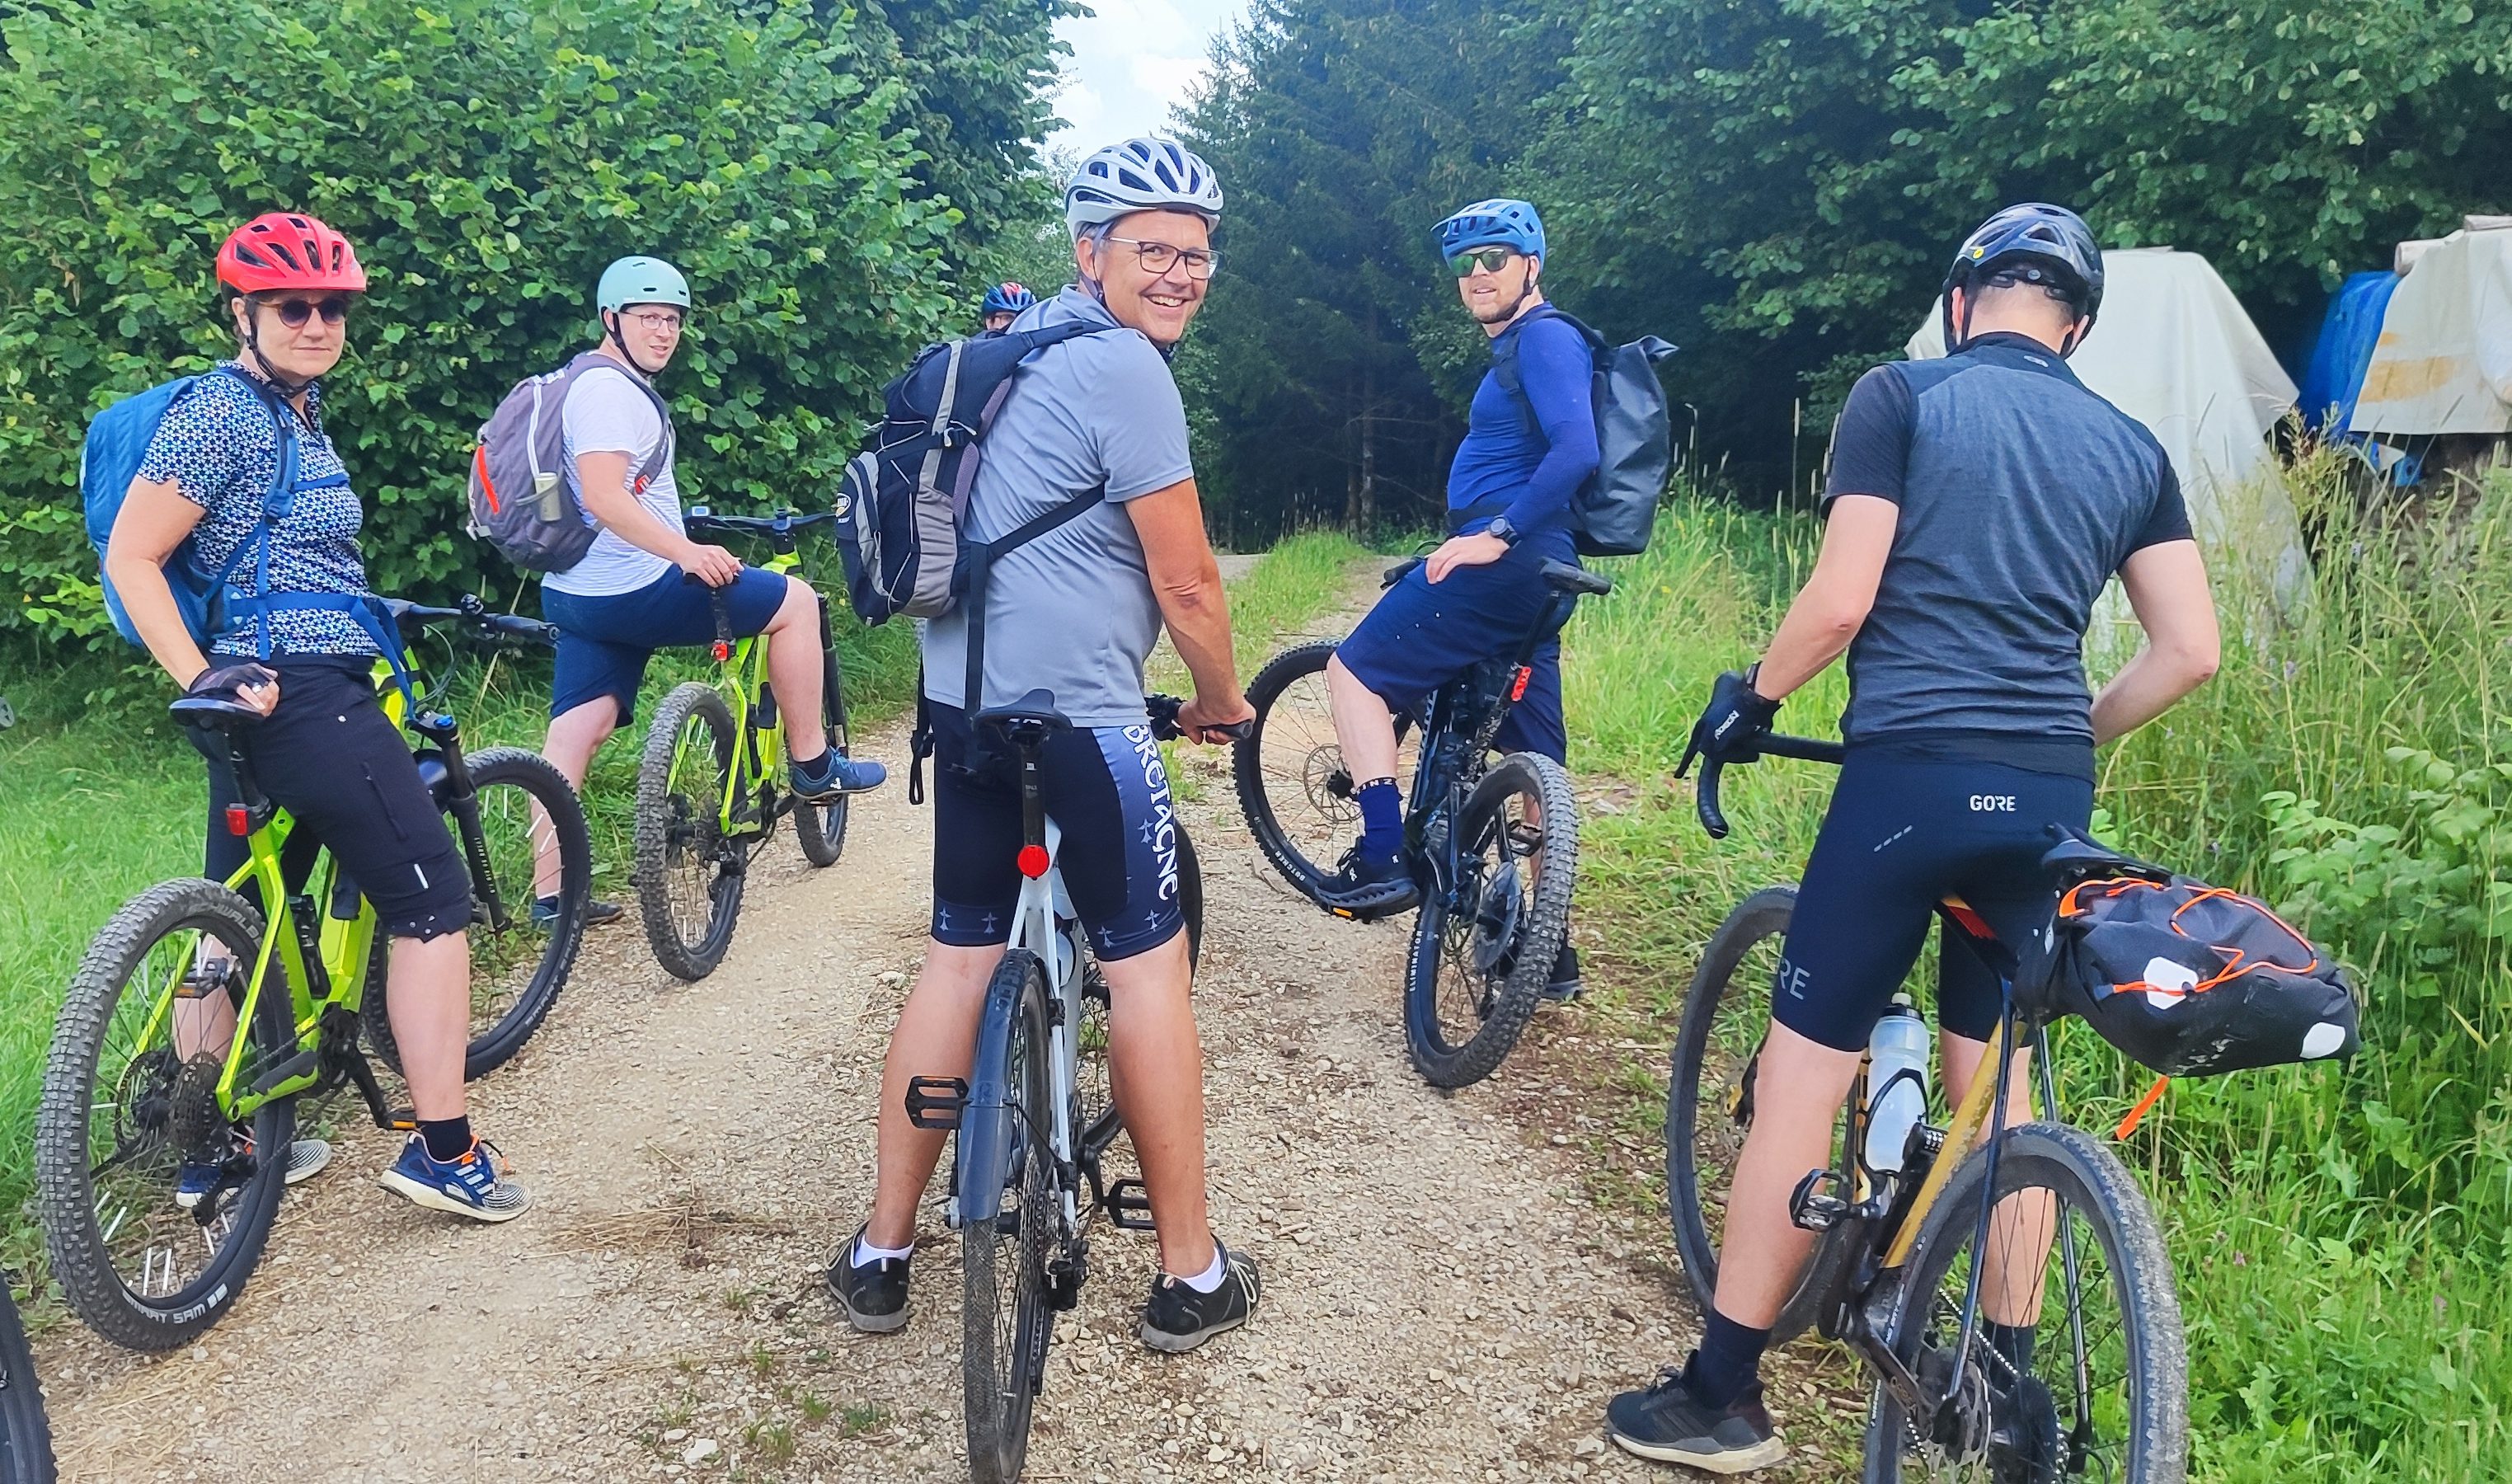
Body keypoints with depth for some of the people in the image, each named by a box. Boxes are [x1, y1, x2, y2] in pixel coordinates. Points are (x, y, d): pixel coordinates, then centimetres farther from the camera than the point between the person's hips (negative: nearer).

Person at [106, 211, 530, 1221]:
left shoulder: (295, 414, 15)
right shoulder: (221, 410, -12)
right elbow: (131, 558, -15)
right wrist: (203, 679, -20)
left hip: (263, 697, 10)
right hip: (305, 693, -10)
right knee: (432, 903, -4)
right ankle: (443, 1153, 1)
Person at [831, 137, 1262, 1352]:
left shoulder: (1019, 345, 18)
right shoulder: (1124, 370, -13)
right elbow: (1186, 585, -11)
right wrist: (1222, 700, 6)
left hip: (963, 694, 9)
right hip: (1076, 709, -9)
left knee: (960, 959, 14)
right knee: (1147, 967, 2)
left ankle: (881, 1253, 20)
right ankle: (1190, 1275, 12)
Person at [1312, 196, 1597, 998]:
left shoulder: (1545, 338, -9)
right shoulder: (1520, 348, 23)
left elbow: (1577, 451, -24)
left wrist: (1495, 534, -26)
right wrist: (1478, 541, 34)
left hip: (1506, 565, -11)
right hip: (1528, 573, 11)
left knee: (1355, 671, -5)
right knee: (1534, 764, 12)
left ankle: (1385, 860, -8)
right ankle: (1551, 949, 18)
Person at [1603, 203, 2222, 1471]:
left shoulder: (1904, 395, 0)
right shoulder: (2130, 447, 14)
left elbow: (1840, 599, -9)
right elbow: (2191, 651, 10)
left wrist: (1750, 697, 7)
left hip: (1914, 772, -5)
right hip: (2052, 798, 5)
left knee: (1800, 1079, 2)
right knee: (1993, 1077, 18)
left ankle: (1722, 1397, 9)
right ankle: (2010, 1379, 26)